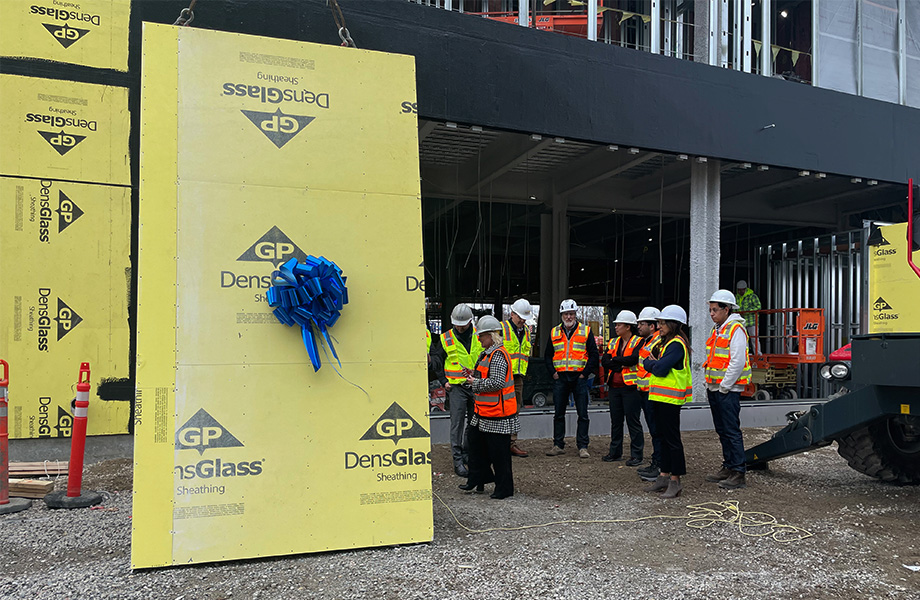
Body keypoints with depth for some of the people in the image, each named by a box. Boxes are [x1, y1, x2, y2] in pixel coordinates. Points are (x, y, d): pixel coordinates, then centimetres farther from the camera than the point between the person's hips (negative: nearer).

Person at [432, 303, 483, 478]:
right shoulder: (445, 338, -2)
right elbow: (436, 361, 8)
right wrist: (444, 381, 0)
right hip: (456, 387, -3)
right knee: (457, 422, -8)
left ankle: (468, 453, 30)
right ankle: (457, 460, -5)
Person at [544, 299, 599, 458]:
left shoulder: (586, 331, 2)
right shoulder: (554, 333, 10)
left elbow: (593, 354, 1)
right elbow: (548, 355, 13)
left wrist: (585, 373, -7)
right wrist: (553, 372, 0)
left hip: (579, 378, -2)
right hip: (560, 378, 2)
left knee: (583, 414, 0)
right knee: (559, 414, 7)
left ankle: (582, 447, 7)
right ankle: (558, 445, 16)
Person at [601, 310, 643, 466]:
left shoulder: (638, 342, -6)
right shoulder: (613, 342, 14)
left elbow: (634, 359, -23)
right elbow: (604, 361, 3)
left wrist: (615, 360, -9)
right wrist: (621, 365, -12)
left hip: (631, 387, -7)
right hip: (614, 387, 7)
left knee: (633, 421, -2)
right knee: (616, 421, 13)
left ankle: (636, 455, 6)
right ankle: (615, 452, 23)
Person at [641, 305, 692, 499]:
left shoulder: (676, 344, -16)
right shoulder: (668, 343, 17)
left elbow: (660, 369, -23)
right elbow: (658, 367, 17)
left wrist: (648, 362, -5)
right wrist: (653, 363, -2)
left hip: (670, 398, -10)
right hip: (660, 397, 10)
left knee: (672, 439, -4)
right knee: (664, 437, 14)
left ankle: (675, 480, 3)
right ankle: (664, 476, 22)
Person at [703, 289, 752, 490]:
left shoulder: (736, 329, -13)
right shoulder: (716, 329, 16)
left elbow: (737, 362, -19)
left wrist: (724, 387, -17)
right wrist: (709, 384, 14)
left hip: (728, 390, -9)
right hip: (714, 389, 9)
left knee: (732, 431, -6)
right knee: (722, 431, 14)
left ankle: (738, 474, -2)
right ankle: (728, 468, 23)